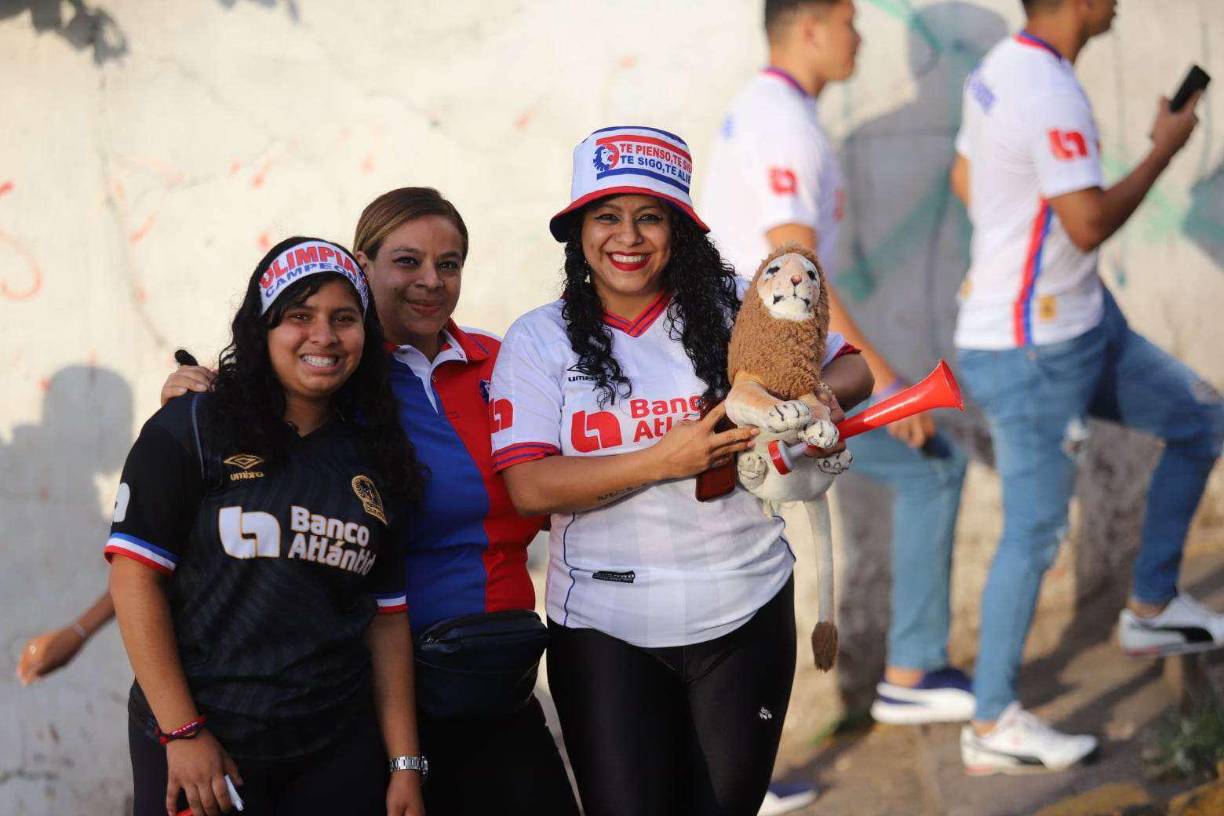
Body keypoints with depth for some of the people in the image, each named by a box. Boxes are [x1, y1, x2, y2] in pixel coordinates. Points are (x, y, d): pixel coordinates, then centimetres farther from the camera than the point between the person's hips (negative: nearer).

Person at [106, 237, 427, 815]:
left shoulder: (376, 456, 11)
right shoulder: (191, 430, -2)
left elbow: (387, 617, 11)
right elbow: (135, 574, -8)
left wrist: (405, 765, 5)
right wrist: (182, 732, -14)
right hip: (199, 747, -3)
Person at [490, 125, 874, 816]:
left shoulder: (736, 309, 0)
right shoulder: (539, 341, -3)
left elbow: (854, 371, 5)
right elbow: (530, 487, -13)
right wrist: (665, 460, -22)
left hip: (745, 611, 2)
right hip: (606, 630, -1)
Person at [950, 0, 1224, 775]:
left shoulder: (1000, 67, 5)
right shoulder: (1051, 95, -25)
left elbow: (964, 178, 19)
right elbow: (1090, 224, -26)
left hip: (1079, 325, 10)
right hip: (1031, 353, -10)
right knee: (1034, 532, -2)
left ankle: (1153, 609, 26)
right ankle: (993, 725, 8)